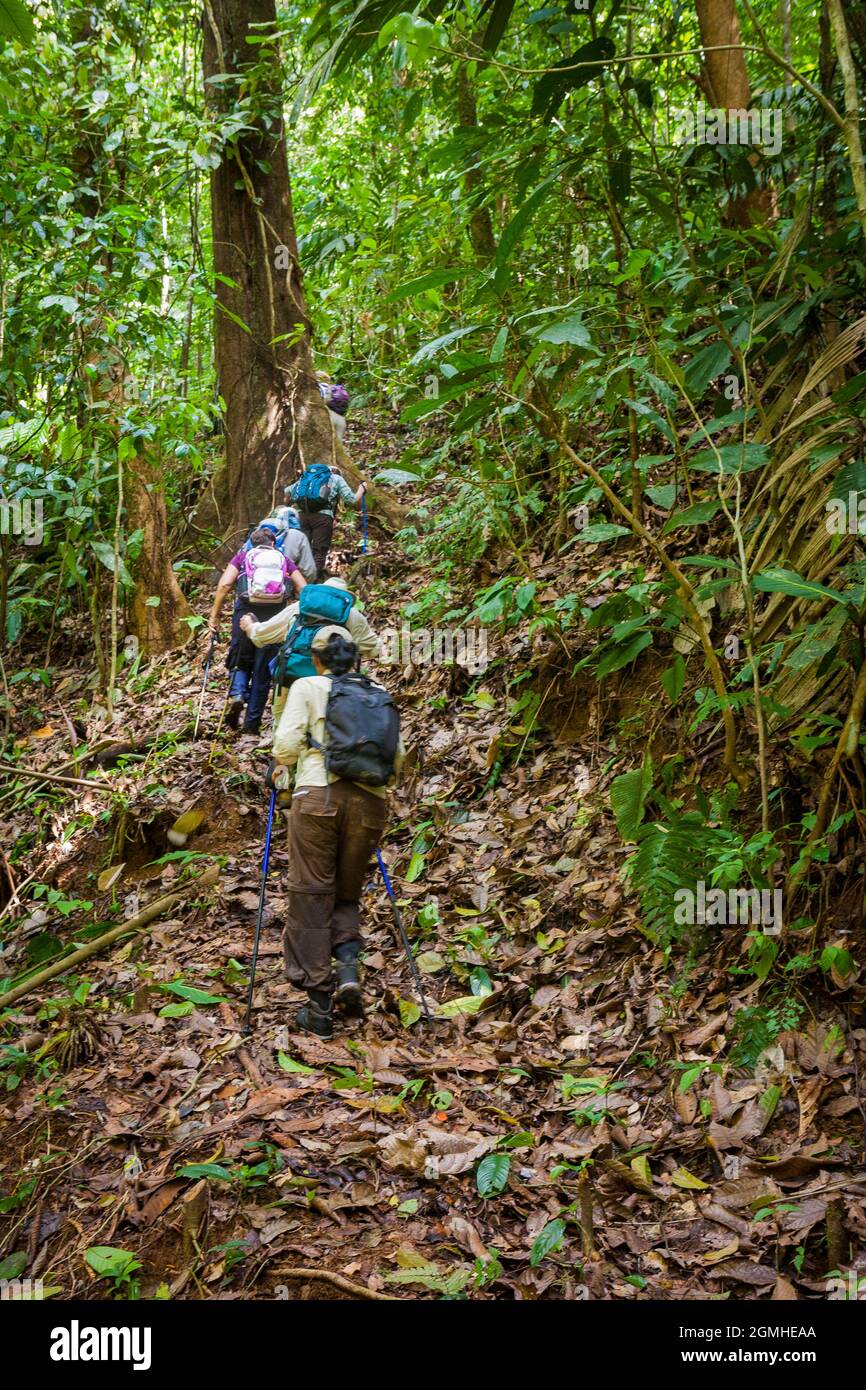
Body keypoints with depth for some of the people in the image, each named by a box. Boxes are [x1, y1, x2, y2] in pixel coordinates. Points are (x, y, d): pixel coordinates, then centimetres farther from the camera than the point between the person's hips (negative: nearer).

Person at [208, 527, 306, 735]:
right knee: (263, 670, 9)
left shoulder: (242, 556, 15)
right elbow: (304, 589, 5)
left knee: (241, 661, 19)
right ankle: (252, 722, 10)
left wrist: (214, 616, 0)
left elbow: (225, 584, -1)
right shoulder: (284, 560, 18)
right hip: (275, 616, 0)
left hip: (246, 612, 0)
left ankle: (237, 694, -9)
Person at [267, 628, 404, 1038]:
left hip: (319, 795, -3)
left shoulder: (308, 687, 8)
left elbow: (287, 741, -3)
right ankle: (348, 968, -7)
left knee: (311, 896, 3)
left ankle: (319, 1006, 0)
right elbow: (398, 759, 14)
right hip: (371, 803, 3)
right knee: (346, 894, 19)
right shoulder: (380, 695, 17)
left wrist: (279, 769, 16)